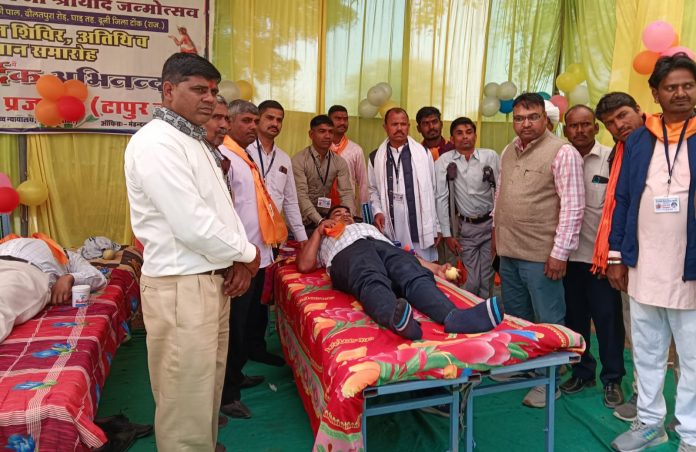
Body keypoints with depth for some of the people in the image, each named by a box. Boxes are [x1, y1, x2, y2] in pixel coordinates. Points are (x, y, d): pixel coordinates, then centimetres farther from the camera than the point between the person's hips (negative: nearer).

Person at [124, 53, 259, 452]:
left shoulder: (195, 141, 15)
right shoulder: (155, 142, -16)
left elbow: (222, 206, 16)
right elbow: (192, 224, -23)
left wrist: (239, 260, 0)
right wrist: (247, 253, -9)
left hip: (213, 279, 10)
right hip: (181, 286, -9)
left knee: (208, 384, 22)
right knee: (186, 396, 3)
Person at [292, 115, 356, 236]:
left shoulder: (339, 162, 1)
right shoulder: (299, 160, -11)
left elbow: (346, 192, -6)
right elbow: (301, 196, -20)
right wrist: (320, 221, -32)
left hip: (328, 219, 3)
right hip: (305, 221, -3)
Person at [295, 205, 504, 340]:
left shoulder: (370, 227, 46)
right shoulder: (325, 240, 41)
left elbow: (402, 255, 29)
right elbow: (304, 265, 20)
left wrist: (434, 267, 13)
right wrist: (318, 231, 18)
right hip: (348, 252, -2)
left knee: (415, 276, -34)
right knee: (372, 283, -40)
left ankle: (454, 317, -63)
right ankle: (398, 318, -73)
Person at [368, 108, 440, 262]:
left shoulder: (423, 153, 4)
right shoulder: (376, 157, 7)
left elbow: (432, 191, 6)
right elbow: (373, 190, 15)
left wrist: (436, 227, 5)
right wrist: (377, 211, -4)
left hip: (421, 229, 0)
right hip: (391, 230, 1)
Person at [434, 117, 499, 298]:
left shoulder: (491, 156, -5)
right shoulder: (444, 161, -6)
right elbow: (441, 198, -3)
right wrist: (447, 234, -3)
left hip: (490, 223, 1)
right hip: (466, 227, 0)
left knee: (487, 278, 4)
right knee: (471, 280, 0)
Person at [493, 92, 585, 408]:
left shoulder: (563, 152, -12)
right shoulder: (508, 152, 11)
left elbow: (573, 206, -15)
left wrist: (560, 252, -17)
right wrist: (497, 231, 19)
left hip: (541, 255, -7)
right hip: (508, 251, 7)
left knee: (547, 321, 4)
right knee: (515, 316, 19)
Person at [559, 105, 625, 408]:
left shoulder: (612, 159, -4)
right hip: (569, 254, 3)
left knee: (608, 318, 5)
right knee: (574, 317, 13)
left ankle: (612, 379, 22)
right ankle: (582, 371, 31)